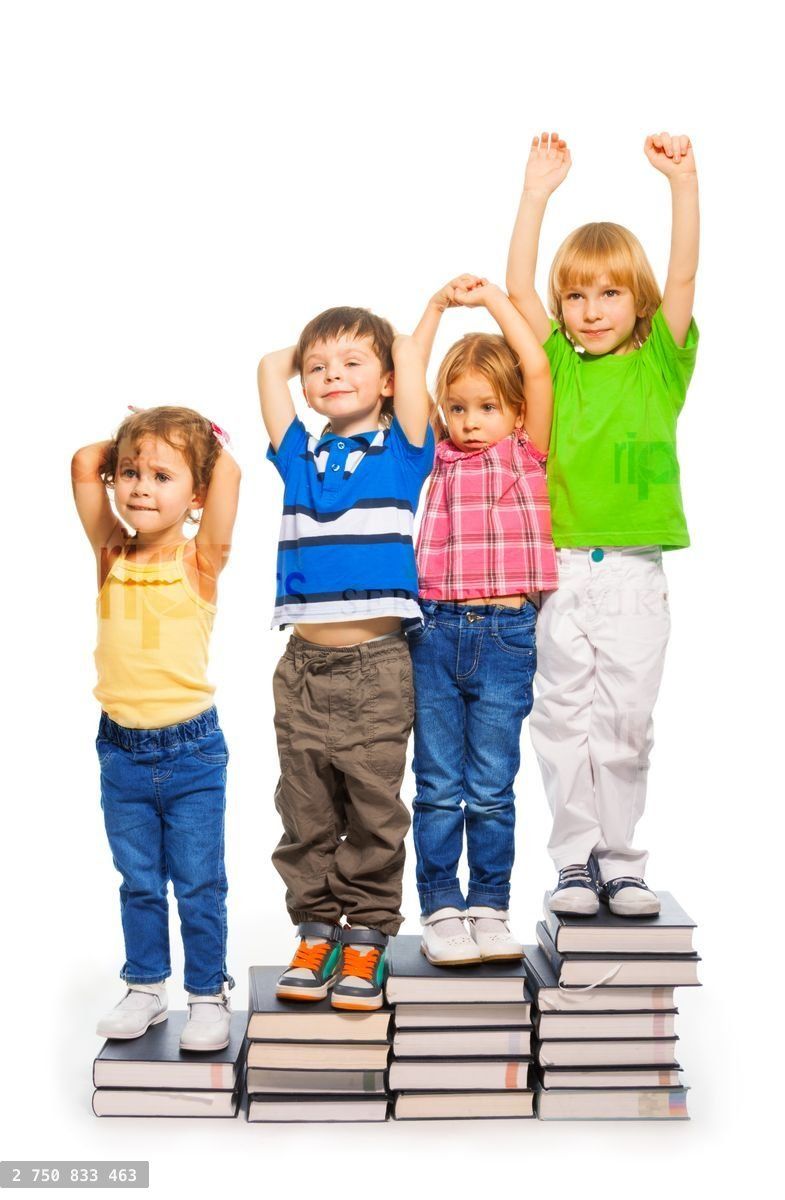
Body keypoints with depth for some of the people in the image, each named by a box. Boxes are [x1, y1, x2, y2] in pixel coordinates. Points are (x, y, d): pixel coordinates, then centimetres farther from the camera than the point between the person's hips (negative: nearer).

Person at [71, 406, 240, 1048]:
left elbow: (229, 472, -21)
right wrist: (128, 443, 8)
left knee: (200, 885, 8)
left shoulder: (200, 560, -9)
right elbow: (84, 464, -5)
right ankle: (146, 988, 33)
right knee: (138, 883, 17)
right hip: (120, 748, 3)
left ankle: (209, 995, 23)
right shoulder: (112, 553, 1)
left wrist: (205, 440, -3)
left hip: (191, 751, -3)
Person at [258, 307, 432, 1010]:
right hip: (303, 664, 3)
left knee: (375, 808, 3)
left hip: (378, 667, -3)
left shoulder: (400, 451, 5)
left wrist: (385, 349, 18)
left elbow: (408, 352, -2)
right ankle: (316, 928, 20)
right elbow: (269, 366, 14)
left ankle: (368, 934, 14)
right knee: (307, 810, 8)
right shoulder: (298, 455, 13)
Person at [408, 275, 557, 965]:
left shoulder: (528, 454, 7)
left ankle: (490, 909, 18)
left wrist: (492, 299, 1)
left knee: (492, 790, 6)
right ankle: (441, 911, 15)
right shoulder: (440, 458, 11)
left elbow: (538, 370, -4)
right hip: (436, 630, 2)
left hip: (506, 633, -1)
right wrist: (439, 306, 6)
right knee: (438, 788, 6)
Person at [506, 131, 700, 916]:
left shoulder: (659, 363, 7)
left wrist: (683, 184, -12)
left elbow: (682, 277, -4)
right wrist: (537, 193, -6)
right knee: (564, 717, 5)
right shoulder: (555, 361, 9)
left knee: (626, 721, 4)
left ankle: (619, 860, 17)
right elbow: (517, 289, -1)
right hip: (560, 567, 1)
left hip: (634, 574, -1)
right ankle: (575, 859, 17)